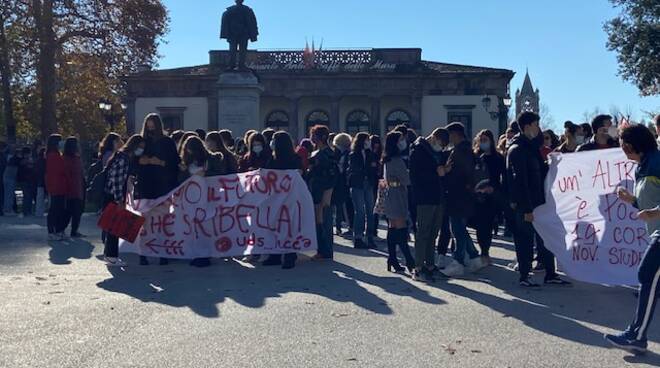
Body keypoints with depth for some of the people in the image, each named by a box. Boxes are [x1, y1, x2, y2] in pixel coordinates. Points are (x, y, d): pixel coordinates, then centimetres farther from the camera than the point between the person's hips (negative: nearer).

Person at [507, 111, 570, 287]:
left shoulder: (532, 146, 15)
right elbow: (520, 182, -19)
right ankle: (524, 277, 10)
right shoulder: (517, 150, -14)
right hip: (525, 205, -9)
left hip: (538, 201, 9)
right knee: (525, 240, 0)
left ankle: (550, 274, 20)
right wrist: (526, 209, -21)